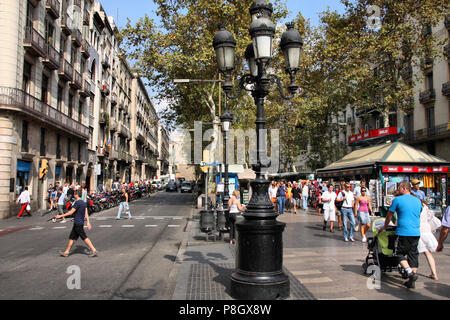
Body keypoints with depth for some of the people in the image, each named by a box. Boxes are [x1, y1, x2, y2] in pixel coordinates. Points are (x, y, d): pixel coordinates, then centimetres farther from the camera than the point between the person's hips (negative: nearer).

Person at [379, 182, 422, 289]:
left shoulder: (397, 200, -4)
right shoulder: (418, 201, 12)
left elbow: (389, 216, 5)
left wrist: (384, 227, 21)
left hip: (404, 232, -5)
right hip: (416, 233, 5)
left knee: (400, 254, 7)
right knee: (413, 255, 9)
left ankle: (410, 272, -15)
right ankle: (412, 282, 10)